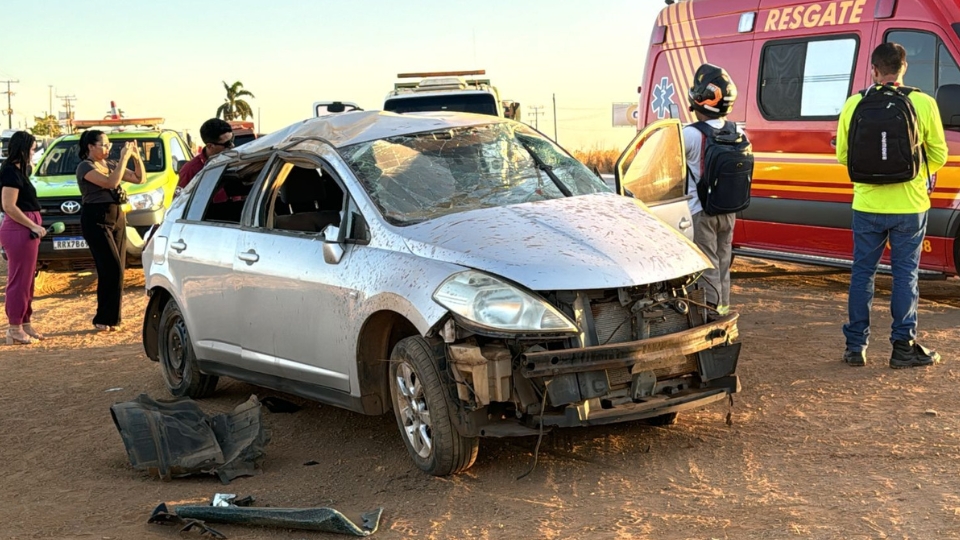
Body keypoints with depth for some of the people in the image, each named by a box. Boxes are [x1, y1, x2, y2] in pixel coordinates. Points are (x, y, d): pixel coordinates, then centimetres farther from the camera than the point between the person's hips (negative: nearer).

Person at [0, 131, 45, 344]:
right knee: (19, 279, -5)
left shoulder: (19, 170, 14)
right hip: (19, 230, -10)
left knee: (27, 279, 16)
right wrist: (33, 226, -17)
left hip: (25, 229, 10)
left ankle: (25, 324, 24)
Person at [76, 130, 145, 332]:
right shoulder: (85, 167, -8)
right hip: (96, 221, -7)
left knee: (117, 270, 4)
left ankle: (112, 318, 10)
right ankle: (104, 319, -4)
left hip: (117, 219, 7)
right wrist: (124, 158, -18)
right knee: (112, 269, -12)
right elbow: (111, 182, -22)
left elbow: (139, 179, 13)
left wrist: (137, 157, 1)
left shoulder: (111, 164, 14)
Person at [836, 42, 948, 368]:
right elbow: (938, 155, 1)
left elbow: (842, 155, 5)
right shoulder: (923, 103, -7)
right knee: (905, 274, 7)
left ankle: (856, 346, 15)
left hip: (867, 205, 1)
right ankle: (903, 346, 9)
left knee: (862, 272, 11)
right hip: (910, 206, -1)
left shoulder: (854, 104, -4)